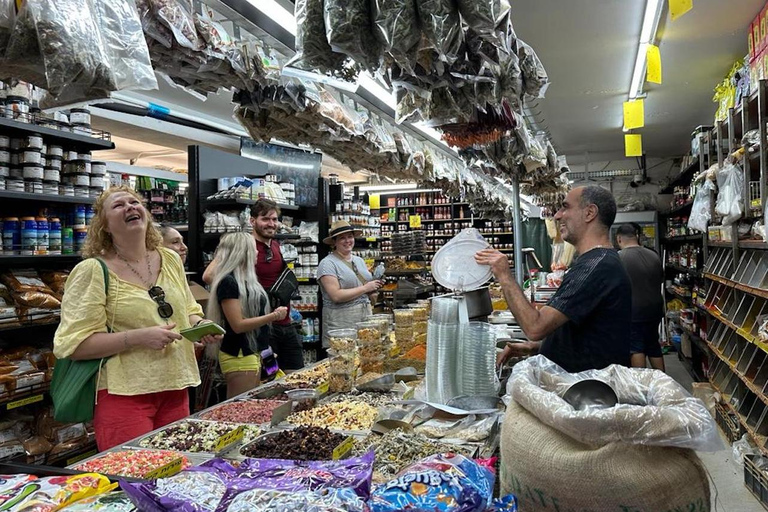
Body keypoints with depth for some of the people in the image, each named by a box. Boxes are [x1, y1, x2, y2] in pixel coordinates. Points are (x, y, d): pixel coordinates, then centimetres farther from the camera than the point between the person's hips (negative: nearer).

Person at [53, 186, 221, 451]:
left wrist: (200, 325, -2)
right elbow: (73, 344, -13)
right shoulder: (93, 271, -9)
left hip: (175, 389, 6)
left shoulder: (170, 259, 7)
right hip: (124, 395, -5)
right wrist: (139, 337, -22)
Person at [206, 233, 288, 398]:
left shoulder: (246, 280, 12)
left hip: (253, 353, 9)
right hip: (239, 356, -9)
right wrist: (273, 316, -18)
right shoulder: (228, 282, -15)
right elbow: (238, 325, -19)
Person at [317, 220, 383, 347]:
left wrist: (373, 288, 1)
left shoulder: (359, 260, 14)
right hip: (341, 321, -6)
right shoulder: (328, 263, -8)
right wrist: (365, 288, -13)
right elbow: (336, 296, -18)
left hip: (366, 315, 6)